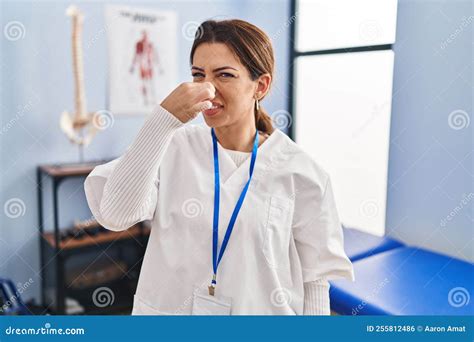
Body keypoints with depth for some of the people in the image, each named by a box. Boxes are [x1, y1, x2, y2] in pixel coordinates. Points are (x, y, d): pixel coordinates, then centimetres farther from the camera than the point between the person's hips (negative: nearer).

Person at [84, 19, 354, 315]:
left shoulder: (301, 174, -13)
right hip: (167, 305, 1)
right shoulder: (173, 147, -10)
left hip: (259, 309, 0)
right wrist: (164, 118, -28)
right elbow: (114, 215, -24)